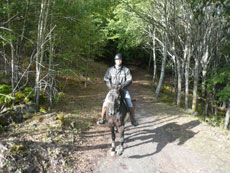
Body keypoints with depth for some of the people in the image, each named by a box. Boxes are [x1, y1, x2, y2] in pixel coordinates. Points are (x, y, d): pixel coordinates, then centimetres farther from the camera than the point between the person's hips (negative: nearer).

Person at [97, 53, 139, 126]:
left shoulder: (126, 70, -2)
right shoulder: (110, 70, 2)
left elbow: (129, 80, -9)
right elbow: (106, 79, -4)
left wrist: (122, 85, -25)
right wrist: (111, 86, -21)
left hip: (123, 90, -1)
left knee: (130, 104, -19)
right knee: (105, 103, -15)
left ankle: (133, 120, 0)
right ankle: (102, 119, 3)